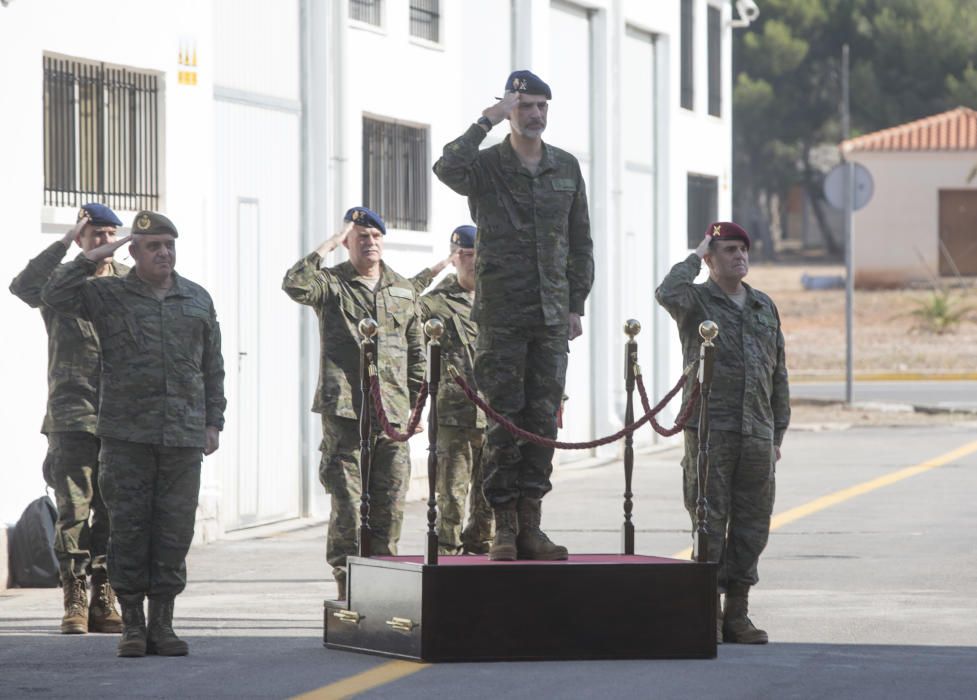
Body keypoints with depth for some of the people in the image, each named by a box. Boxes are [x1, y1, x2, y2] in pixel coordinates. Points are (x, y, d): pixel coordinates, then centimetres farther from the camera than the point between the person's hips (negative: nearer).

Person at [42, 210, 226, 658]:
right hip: (126, 436, -2)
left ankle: (162, 623, 8)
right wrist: (91, 259, -9)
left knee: (174, 532, 1)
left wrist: (214, 422, 10)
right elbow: (54, 297, -7)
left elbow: (212, 367, 17)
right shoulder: (108, 296, 6)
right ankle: (132, 624, 6)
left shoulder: (198, 300, 14)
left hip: (183, 437, 2)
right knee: (128, 528, -1)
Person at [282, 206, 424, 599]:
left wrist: (417, 404, 16)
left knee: (391, 503, 2)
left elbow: (416, 353, 21)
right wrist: (326, 246, -12)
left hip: (392, 413, 4)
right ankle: (346, 588, -1)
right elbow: (294, 286, -19)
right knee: (347, 501, -5)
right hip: (344, 410, -4)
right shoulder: (331, 284, 4)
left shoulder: (403, 291, 17)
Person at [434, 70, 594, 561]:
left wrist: (576, 304, 9)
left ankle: (530, 525, 6)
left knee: (543, 419, 2)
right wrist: (486, 121, -21)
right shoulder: (486, 165, 0)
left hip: (551, 315, 4)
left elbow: (580, 241, 15)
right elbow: (447, 169, -25)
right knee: (505, 420, -3)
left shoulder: (566, 168, 12)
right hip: (501, 313, -4)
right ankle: (504, 528, -1)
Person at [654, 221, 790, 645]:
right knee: (710, 522, -5)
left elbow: (778, 375, 20)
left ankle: (737, 613, 11)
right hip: (710, 430, -5)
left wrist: (778, 434, 16)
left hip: (757, 435, 5)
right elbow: (668, 294, -23)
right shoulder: (696, 300, 3)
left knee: (751, 525, 4)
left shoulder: (765, 307, 17)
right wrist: (695, 258, -8)